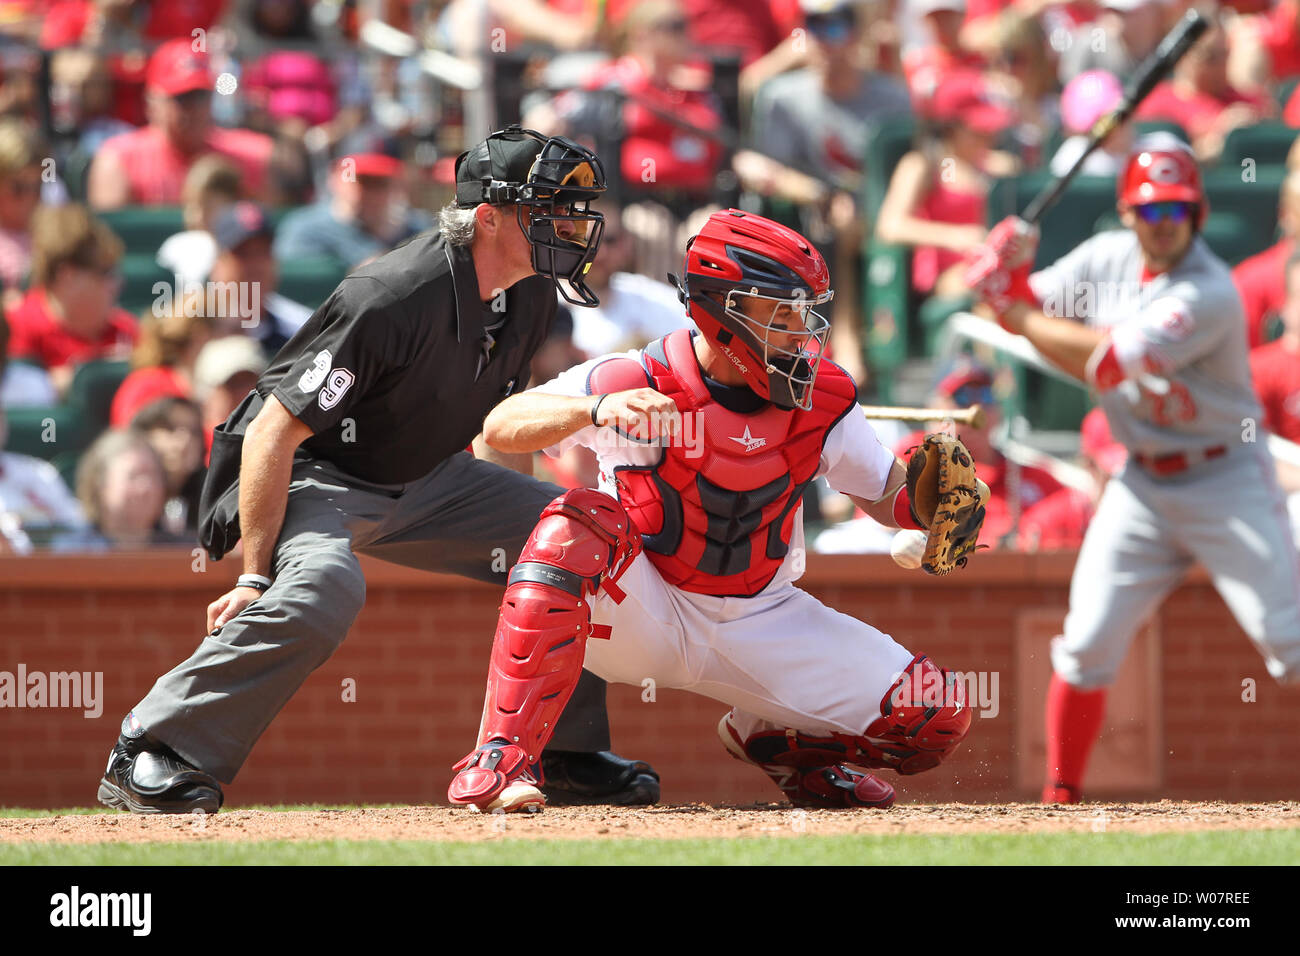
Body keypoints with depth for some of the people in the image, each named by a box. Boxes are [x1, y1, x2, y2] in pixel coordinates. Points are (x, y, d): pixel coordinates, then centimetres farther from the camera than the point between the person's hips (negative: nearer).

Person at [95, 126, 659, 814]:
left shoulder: (530, 295, -6)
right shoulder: (395, 299, -31)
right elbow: (273, 432, -30)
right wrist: (255, 577, -31)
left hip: (422, 476, 8)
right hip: (314, 475, -8)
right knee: (324, 588, -37)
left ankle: (569, 754, 13)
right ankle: (144, 757, -28)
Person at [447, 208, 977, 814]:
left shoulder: (822, 396, -7)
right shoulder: (642, 383, -20)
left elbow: (887, 496, 5)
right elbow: (500, 428, -29)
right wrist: (594, 409, -48)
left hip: (760, 622, 4)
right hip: (645, 617, -4)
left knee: (938, 716, -10)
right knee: (579, 525, -36)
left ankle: (771, 742, 21)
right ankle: (499, 760, -34)